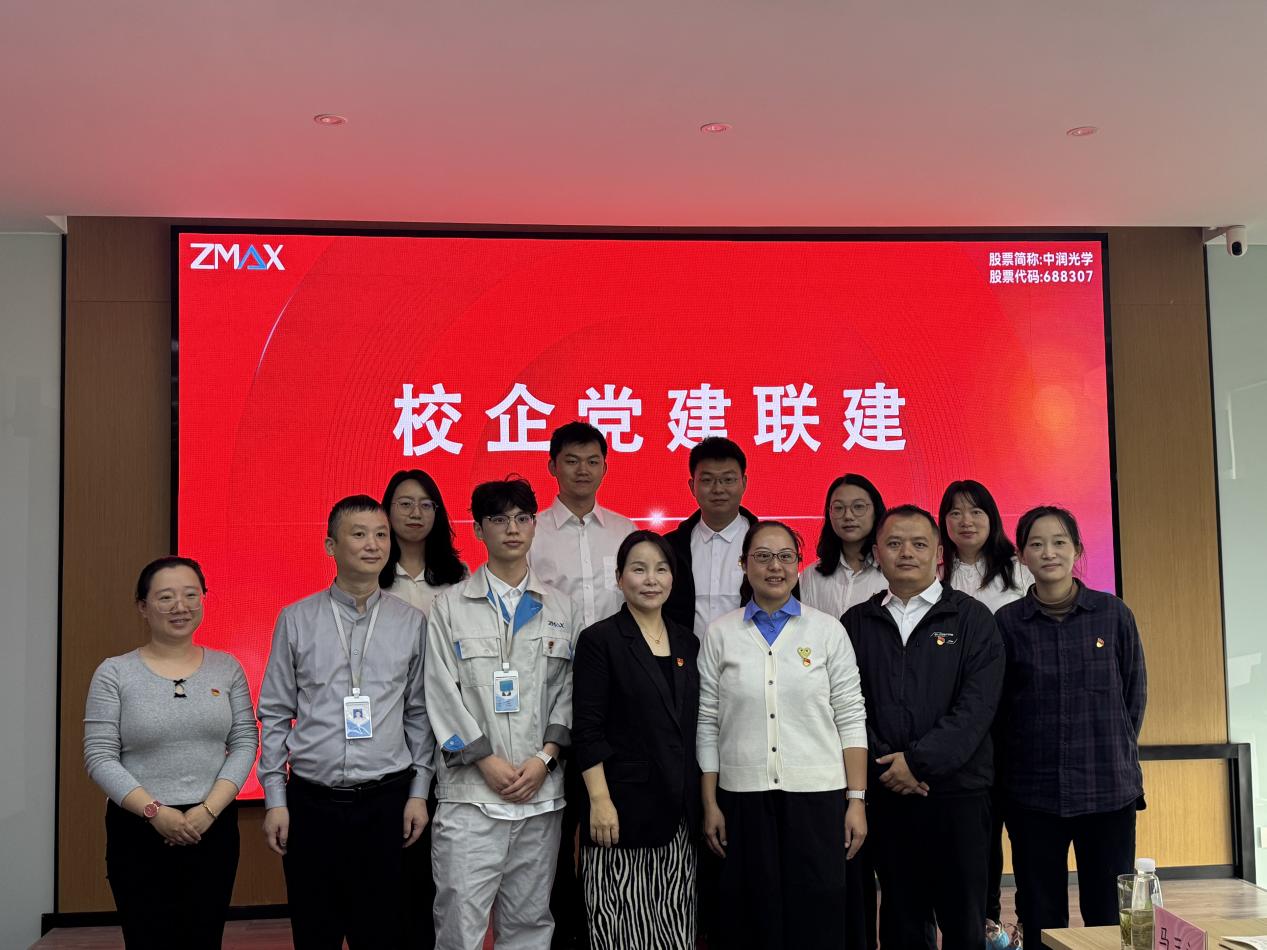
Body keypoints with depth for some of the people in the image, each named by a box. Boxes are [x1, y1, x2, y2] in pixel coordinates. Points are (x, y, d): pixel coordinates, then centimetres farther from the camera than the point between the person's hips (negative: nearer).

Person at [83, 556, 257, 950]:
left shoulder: (227, 668, 4)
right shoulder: (115, 673, -3)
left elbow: (244, 743, 2)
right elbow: (99, 757, -6)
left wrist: (209, 809, -11)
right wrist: (154, 812, -16)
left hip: (214, 828, 2)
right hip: (138, 830, -2)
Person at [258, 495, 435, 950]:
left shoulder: (412, 622, 2)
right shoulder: (296, 619, 1)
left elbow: (420, 714, 6)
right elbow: (274, 715, 3)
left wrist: (418, 792, 2)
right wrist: (275, 798, 0)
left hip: (386, 801, 0)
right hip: (311, 801, 0)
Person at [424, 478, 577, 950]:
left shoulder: (559, 608, 10)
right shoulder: (450, 605, 3)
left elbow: (567, 689, 7)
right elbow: (442, 693, -2)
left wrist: (545, 757, -5)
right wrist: (488, 761, -8)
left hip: (542, 789, 2)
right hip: (470, 791, -2)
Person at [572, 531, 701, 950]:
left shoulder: (687, 642, 11)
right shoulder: (599, 640, -5)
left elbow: (692, 728, 15)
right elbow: (586, 730, -9)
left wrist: (703, 800, 11)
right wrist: (599, 800, -15)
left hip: (678, 810, 5)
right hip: (624, 807, -5)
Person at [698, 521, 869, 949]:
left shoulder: (828, 630, 1)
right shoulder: (720, 633, 2)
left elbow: (851, 718, 2)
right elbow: (708, 724, 4)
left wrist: (857, 800, -3)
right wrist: (710, 804, 2)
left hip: (817, 796, 0)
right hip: (743, 797, 1)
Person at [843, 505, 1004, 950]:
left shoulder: (971, 618, 1)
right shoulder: (857, 623, 8)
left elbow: (977, 707, -8)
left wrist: (918, 760, -14)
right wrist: (883, 765, -11)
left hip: (958, 791, -2)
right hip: (886, 793, 2)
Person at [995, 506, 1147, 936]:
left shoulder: (1113, 614, 1)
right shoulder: (1007, 622, -1)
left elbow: (1135, 693, 8)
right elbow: (996, 706, 5)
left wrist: (1115, 754, 8)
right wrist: (1017, 762, 5)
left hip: (1110, 788, 0)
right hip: (1032, 792, 0)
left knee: (1109, 913, 7)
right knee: (1040, 916, 8)